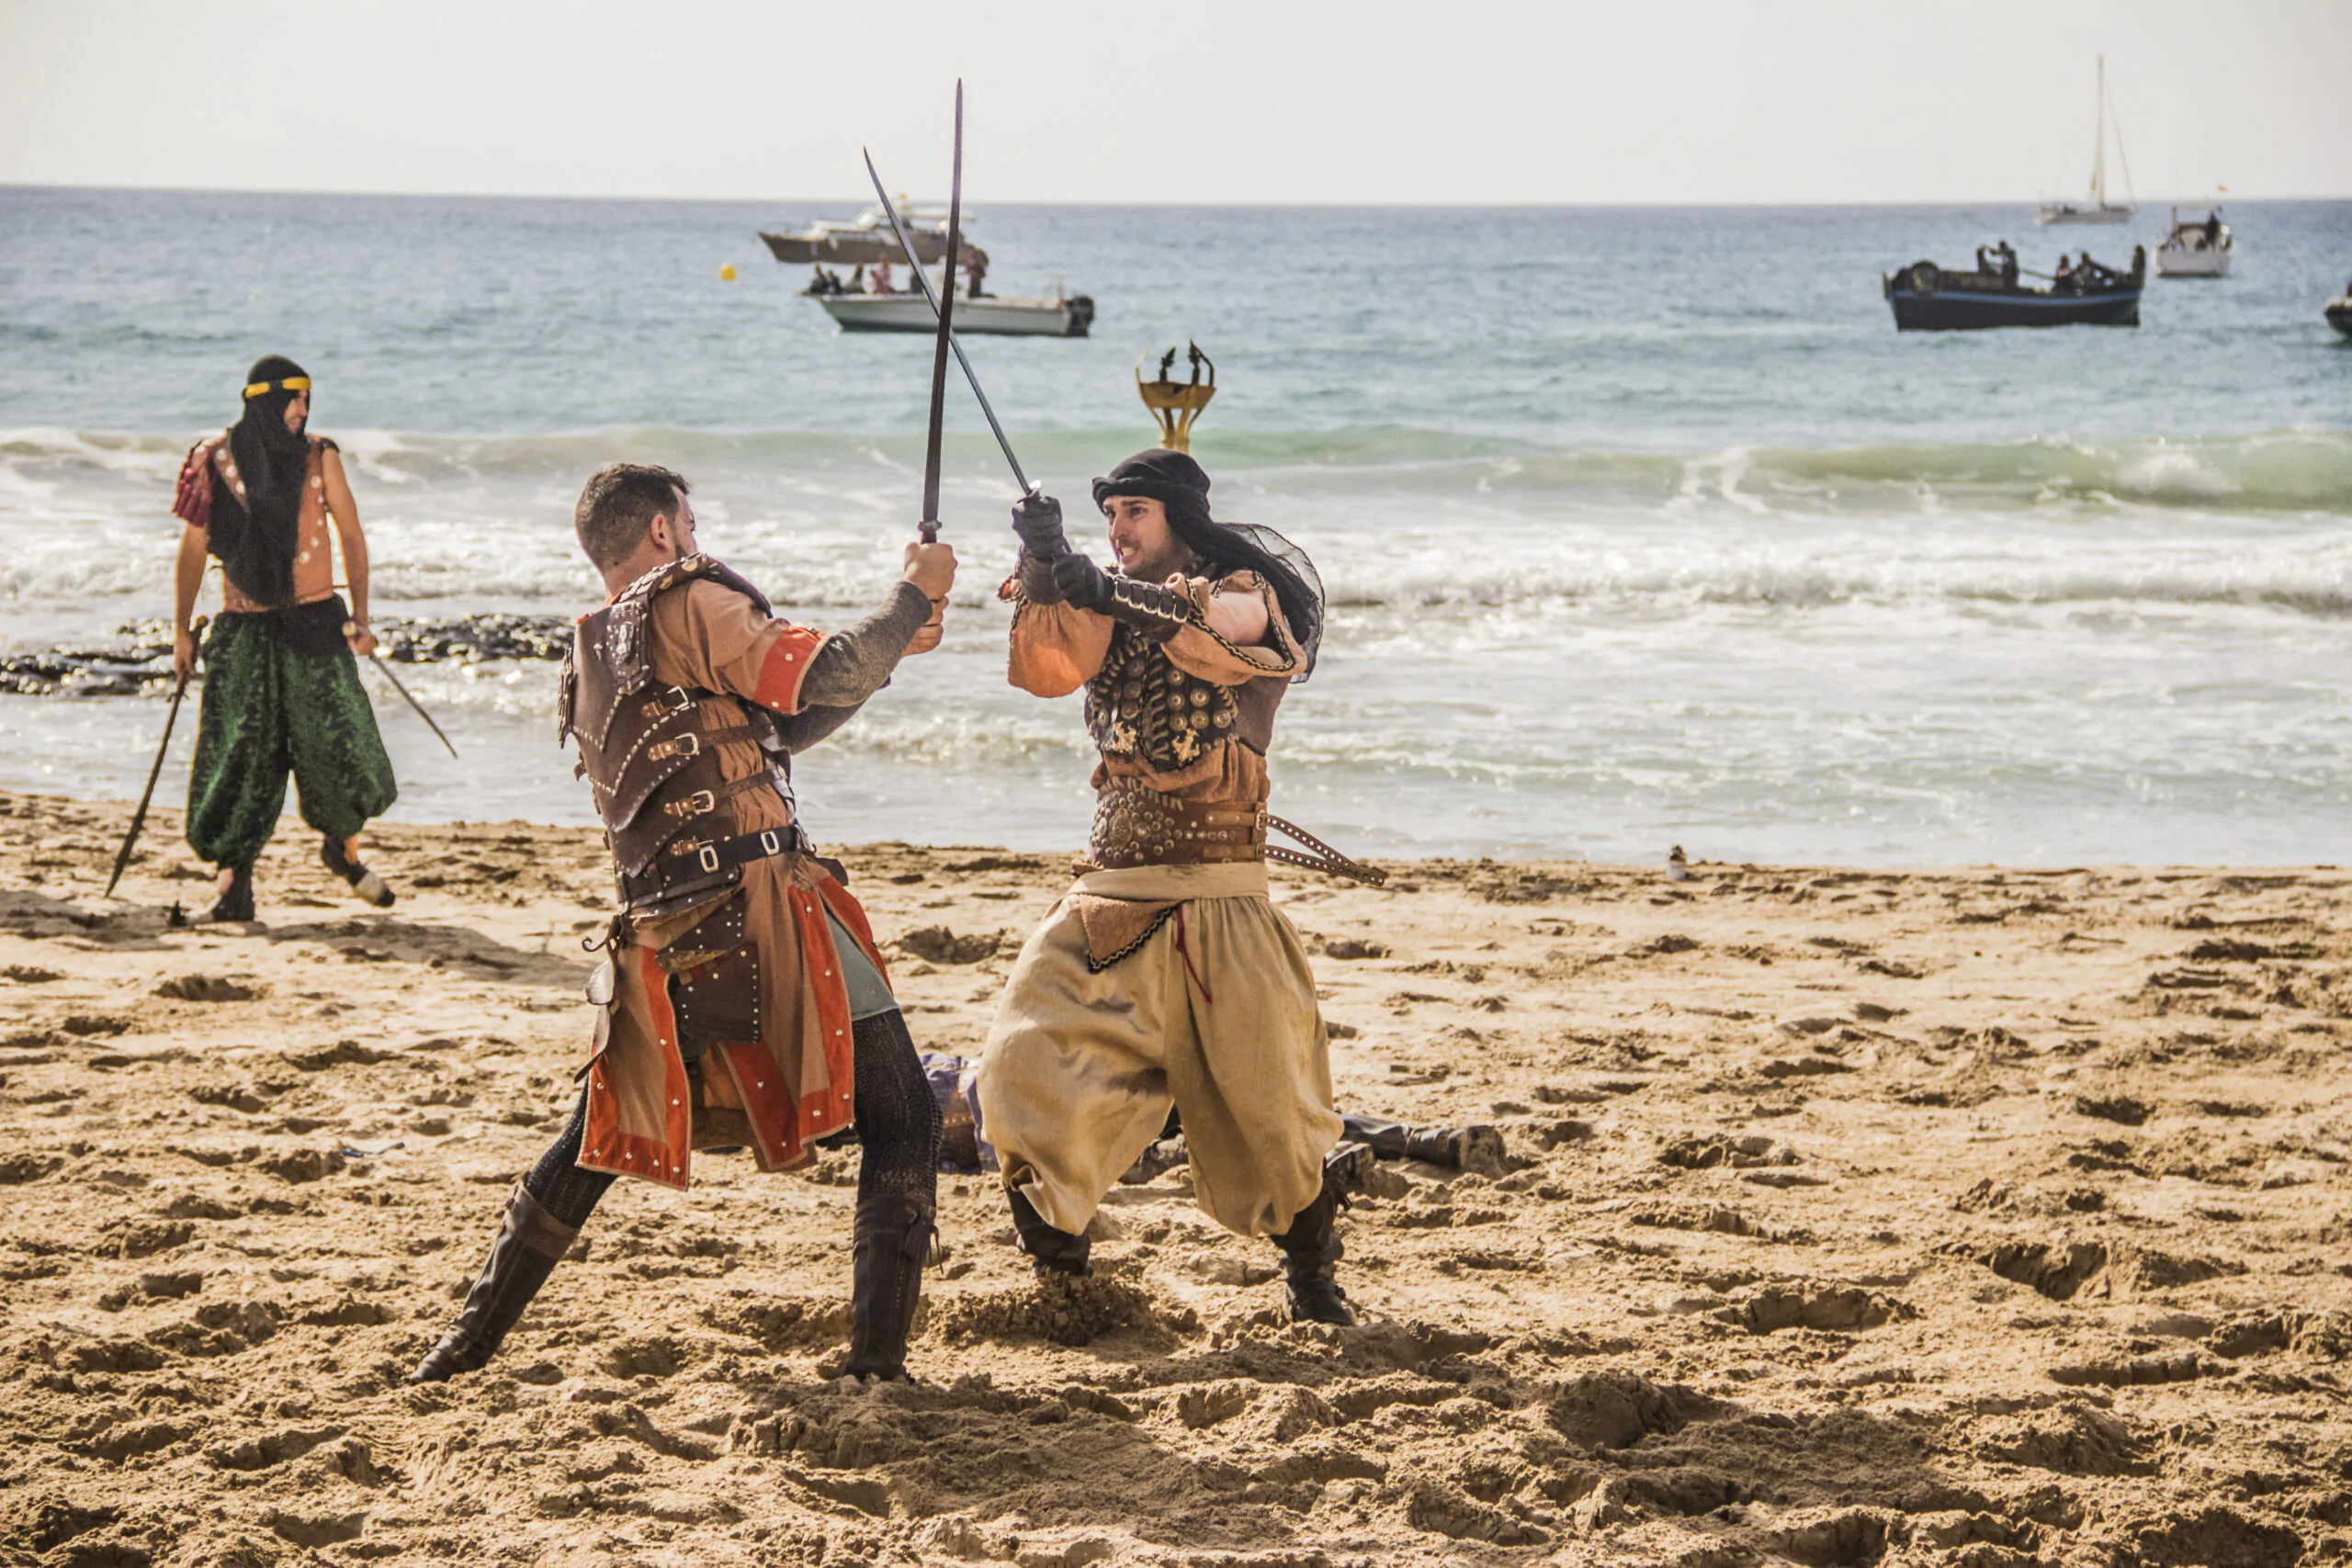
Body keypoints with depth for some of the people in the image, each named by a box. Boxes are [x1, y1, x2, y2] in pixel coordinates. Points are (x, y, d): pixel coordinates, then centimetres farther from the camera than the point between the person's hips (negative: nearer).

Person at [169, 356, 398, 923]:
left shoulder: (318, 457, 2)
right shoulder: (216, 461, 0)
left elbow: (351, 536, 7)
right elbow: (194, 547, 7)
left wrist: (360, 615, 0)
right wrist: (181, 630, 5)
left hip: (314, 621, 1)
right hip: (242, 627, -1)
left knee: (340, 741, -4)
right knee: (240, 754, -4)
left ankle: (344, 847, 23)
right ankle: (233, 879, 3)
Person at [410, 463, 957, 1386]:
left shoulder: (586, 668, 21)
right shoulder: (687, 604, -3)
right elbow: (823, 680, -10)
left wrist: (888, 650, 23)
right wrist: (914, 593, 4)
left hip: (659, 939, 7)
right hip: (760, 908, -7)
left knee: (598, 1137, 23)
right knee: (901, 1124, 1)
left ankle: (469, 1342, 23)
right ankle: (877, 1361, -6)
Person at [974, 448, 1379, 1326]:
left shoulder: (1248, 594, -1)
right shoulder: (1111, 612, 14)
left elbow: (1217, 624, -26)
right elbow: (1047, 666, -6)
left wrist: (1103, 588, -42)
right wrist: (1042, 573, -24)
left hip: (1214, 899, -4)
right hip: (1109, 900, 4)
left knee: (1264, 1098, -4)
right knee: (1026, 1069, -5)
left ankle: (1312, 1273, 17)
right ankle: (1056, 1275, 12)